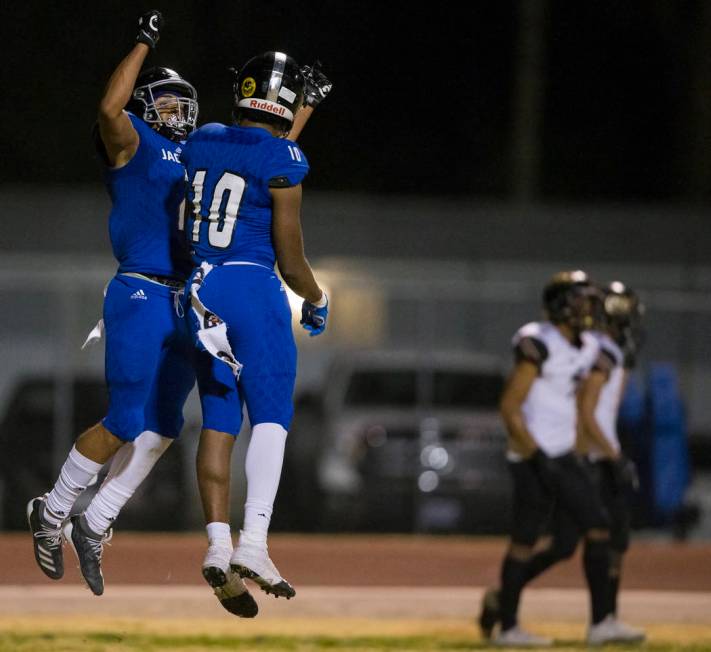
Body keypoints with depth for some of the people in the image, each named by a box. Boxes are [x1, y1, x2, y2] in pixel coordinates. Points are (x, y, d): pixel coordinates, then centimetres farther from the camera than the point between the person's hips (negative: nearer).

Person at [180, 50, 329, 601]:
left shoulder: (201, 143, 7)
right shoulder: (282, 161, -10)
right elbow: (291, 260, -6)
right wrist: (318, 300, 11)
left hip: (202, 288, 6)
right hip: (254, 286, -6)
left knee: (219, 420, 9)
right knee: (271, 416, -3)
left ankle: (217, 542, 3)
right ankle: (253, 542, -14)